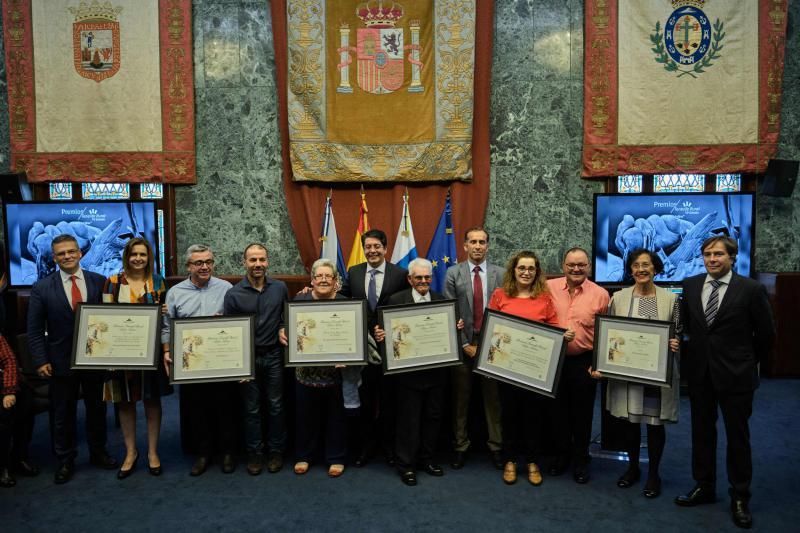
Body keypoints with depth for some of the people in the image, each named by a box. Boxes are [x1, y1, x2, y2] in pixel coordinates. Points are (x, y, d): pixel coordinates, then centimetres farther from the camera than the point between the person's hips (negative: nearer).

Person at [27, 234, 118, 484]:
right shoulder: (42, 288, -4)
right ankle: (65, 461, 30)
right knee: (63, 415, 12)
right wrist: (41, 361, -8)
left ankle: (98, 452, 34)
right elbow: (35, 329, -2)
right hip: (61, 361, -1)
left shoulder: (99, 282, -3)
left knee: (97, 409, 15)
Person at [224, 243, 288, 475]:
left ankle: (276, 451, 23)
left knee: (276, 405, 8)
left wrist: (284, 330, -8)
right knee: (251, 408, 9)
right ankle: (254, 453, 23)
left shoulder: (280, 288, -1)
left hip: (274, 355, 1)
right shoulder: (234, 294, -5)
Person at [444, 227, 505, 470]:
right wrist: (465, 344, -8)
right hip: (462, 344, 0)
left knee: (493, 396, 8)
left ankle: (495, 445, 21)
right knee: (460, 398, 8)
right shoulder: (453, 273, 0)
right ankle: (460, 445, 21)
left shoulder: (500, 274, 3)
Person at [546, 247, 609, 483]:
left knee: (582, 413, 10)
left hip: (584, 362, -1)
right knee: (558, 410, 14)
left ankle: (581, 460, 28)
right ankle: (561, 455, 33)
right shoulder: (549, 288, -2)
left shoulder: (600, 294, -4)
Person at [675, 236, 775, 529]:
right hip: (699, 372, 4)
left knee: (737, 436, 9)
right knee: (702, 432, 14)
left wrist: (748, 362, 6)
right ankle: (704, 486, 30)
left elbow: (766, 333, -1)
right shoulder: (690, 285, 1)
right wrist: (697, 350, 12)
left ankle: (740, 497, 24)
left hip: (735, 374, -4)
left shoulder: (751, 289, -10)